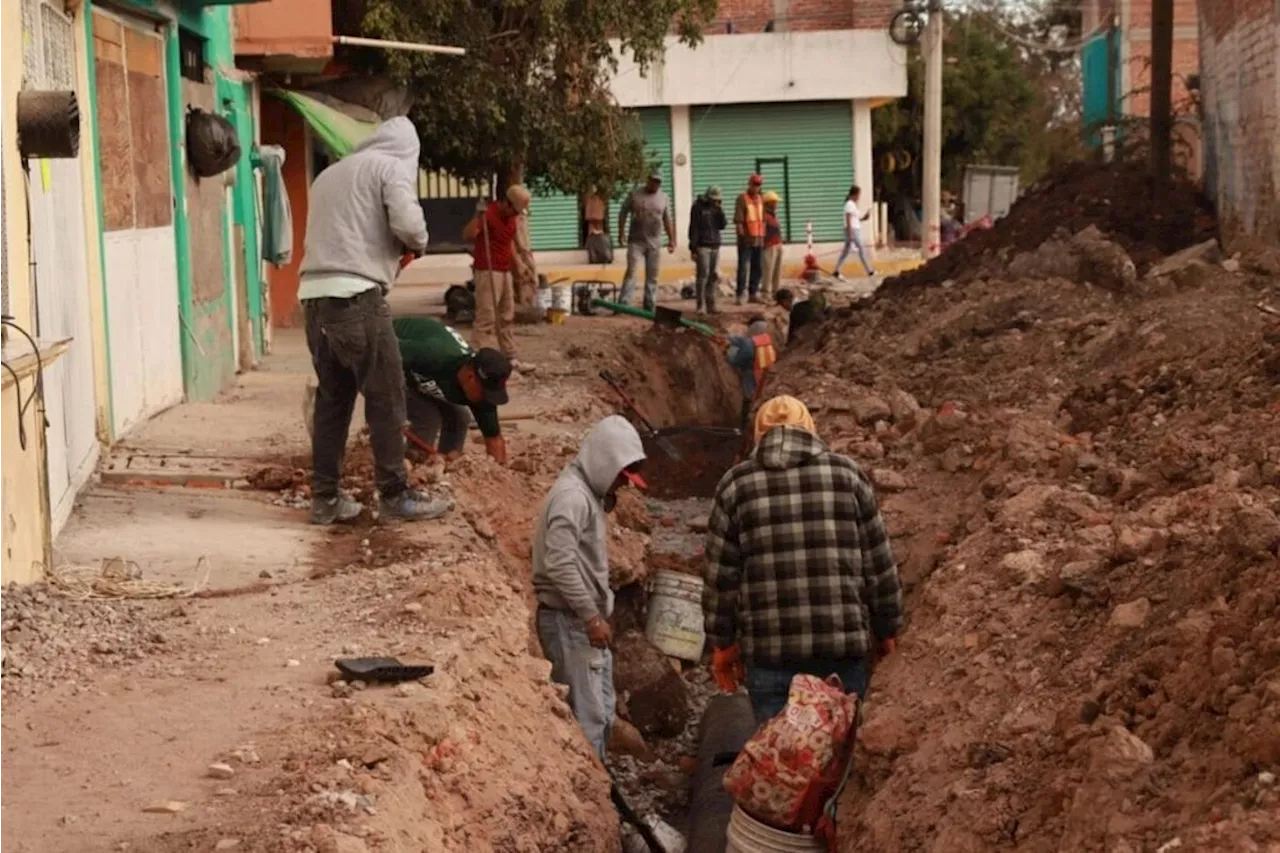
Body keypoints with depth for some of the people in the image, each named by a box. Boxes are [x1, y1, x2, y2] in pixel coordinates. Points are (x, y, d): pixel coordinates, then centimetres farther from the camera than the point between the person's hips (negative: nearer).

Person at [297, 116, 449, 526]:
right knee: (386, 397, 2)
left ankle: (325, 497, 16)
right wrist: (417, 246, 9)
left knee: (332, 397, 14)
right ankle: (396, 496, 7)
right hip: (355, 295, -7)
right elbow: (408, 224, -12)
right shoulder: (392, 167, 3)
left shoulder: (331, 173, 24)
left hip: (314, 295, 7)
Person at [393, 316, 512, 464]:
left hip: (420, 363, 6)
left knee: (460, 417, 0)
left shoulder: (482, 390, -21)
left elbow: (494, 438, -13)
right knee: (428, 418, -19)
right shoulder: (435, 357, -43)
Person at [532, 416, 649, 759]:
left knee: (603, 713, 14)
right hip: (569, 621, -10)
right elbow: (559, 564, -24)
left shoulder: (591, 494, 16)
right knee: (586, 716, -10)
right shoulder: (572, 496, -16)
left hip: (586, 621, 10)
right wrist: (592, 617, -21)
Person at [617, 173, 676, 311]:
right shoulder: (635, 196, 0)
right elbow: (623, 214, 3)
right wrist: (621, 234, -3)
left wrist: (671, 239, 7)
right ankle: (623, 304, -14)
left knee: (652, 276, 6)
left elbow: (668, 220, 11)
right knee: (631, 271, -12)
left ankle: (650, 307, 12)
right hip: (636, 241, -3)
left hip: (654, 243, 3)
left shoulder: (663, 198, 7)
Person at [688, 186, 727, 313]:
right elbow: (693, 229, -5)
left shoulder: (716, 208, 13)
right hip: (702, 246, -5)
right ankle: (701, 305, -9)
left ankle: (711, 305, 6)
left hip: (715, 246, 5)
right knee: (703, 274, -11)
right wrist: (693, 248, -9)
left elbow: (722, 226, 8)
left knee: (713, 276, 3)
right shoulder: (698, 207, -3)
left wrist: (721, 211, -5)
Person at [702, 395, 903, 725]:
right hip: (844, 647, 1)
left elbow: (721, 574, 4)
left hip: (770, 651, -1)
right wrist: (886, 629, 16)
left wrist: (722, 642, 14)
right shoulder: (847, 475, 4)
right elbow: (880, 564, 5)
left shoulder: (736, 484, 3)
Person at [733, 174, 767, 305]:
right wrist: (741, 235, -15)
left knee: (757, 269, 9)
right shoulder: (742, 199, -5)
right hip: (746, 240, -7)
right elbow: (738, 220, -10)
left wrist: (763, 236, 16)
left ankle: (754, 293, 16)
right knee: (743, 268, -7)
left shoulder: (760, 199, 15)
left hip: (759, 240, 7)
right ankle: (740, 295, -6)